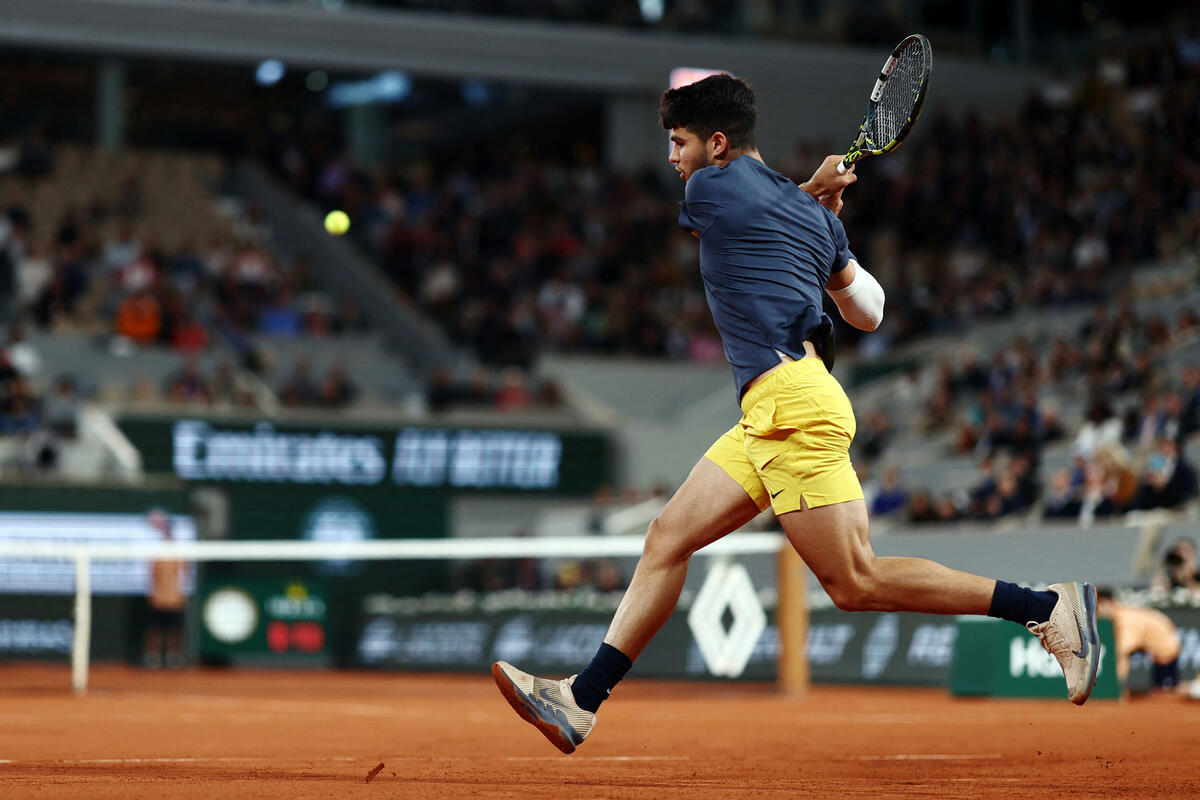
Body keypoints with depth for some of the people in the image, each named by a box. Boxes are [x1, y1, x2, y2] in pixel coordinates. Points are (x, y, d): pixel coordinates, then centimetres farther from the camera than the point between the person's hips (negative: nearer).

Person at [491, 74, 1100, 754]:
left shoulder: (710, 186, -3)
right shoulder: (816, 214, 18)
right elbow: (869, 311, 28)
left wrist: (812, 190, 23)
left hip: (792, 403, -10)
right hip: (770, 417, 10)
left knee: (856, 583, -10)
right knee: (668, 538, 7)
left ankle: (1048, 607, -7)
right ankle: (582, 700, 5)